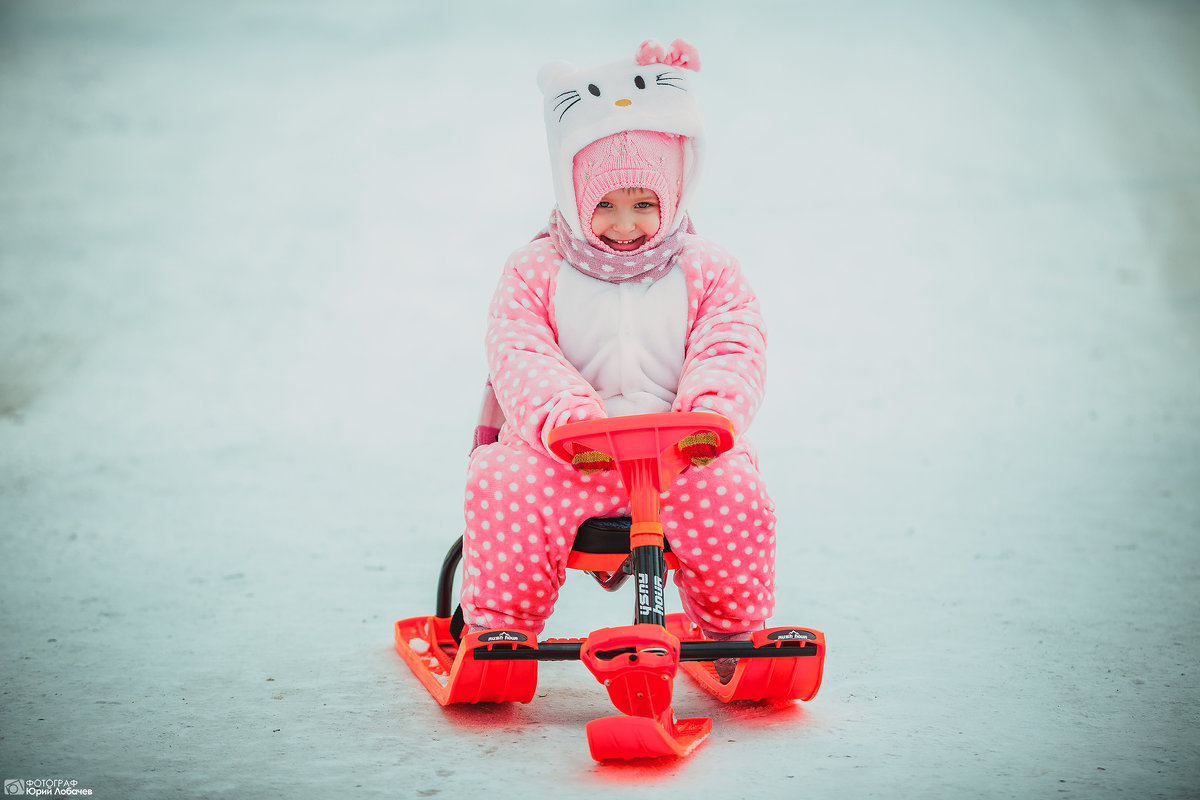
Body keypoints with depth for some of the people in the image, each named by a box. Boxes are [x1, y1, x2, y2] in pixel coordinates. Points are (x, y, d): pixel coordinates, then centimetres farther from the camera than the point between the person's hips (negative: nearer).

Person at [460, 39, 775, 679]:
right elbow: (519, 359, -7)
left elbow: (732, 353, -1)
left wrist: (711, 410, -25)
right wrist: (566, 415, -28)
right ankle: (499, 630, -12)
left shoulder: (708, 272, 11)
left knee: (732, 487, -30)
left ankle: (732, 632, -5)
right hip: (562, 451, -1)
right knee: (508, 483, -32)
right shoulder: (535, 272, 7)